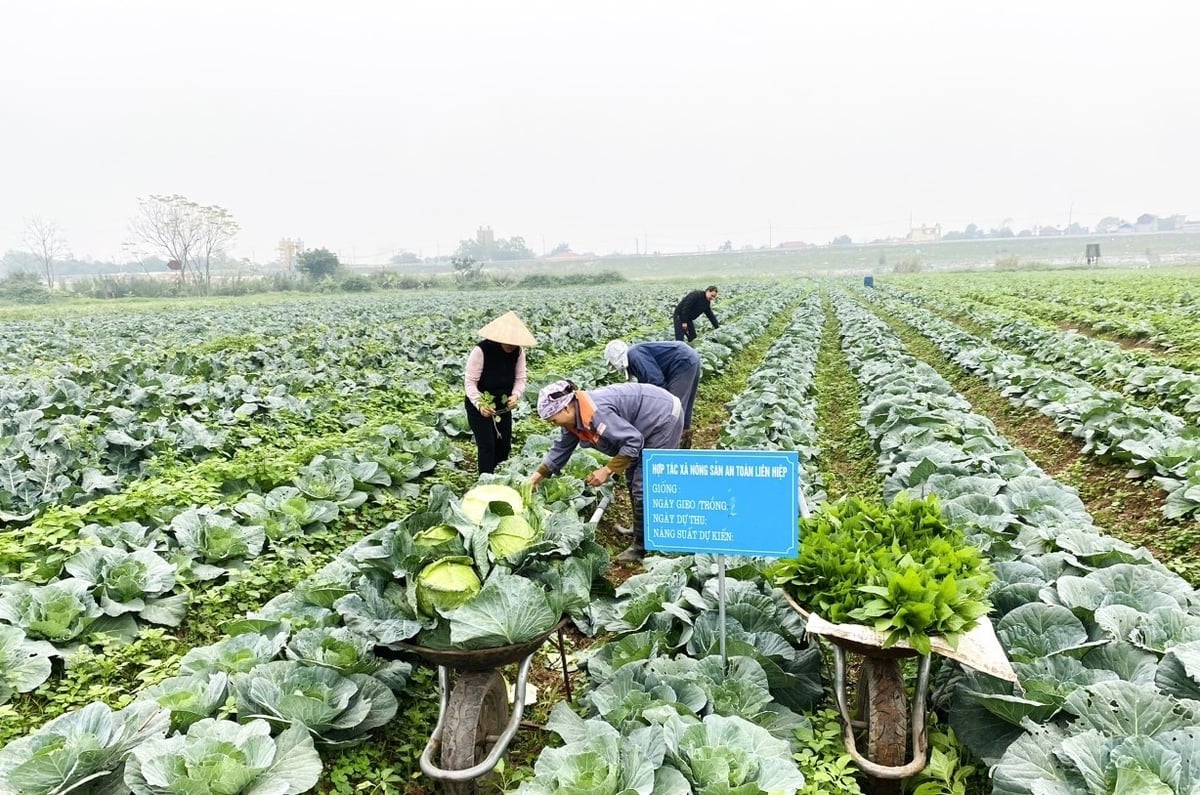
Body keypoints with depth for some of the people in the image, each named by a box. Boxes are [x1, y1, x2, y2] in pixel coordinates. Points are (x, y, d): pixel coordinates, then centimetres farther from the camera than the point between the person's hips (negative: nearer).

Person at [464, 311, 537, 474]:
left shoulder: (518, 351, -10)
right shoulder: (481, 350, -25)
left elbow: (520, 379, -4)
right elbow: (470, 382, -22)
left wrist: (515, 395, -26)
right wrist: (480, 404, -37)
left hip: (503, 406, 5)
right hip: (479, 406, -5)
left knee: (504, 446, 9)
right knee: (487, 445, -11)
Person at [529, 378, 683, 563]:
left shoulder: (596, 412, -32)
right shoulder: (575, 417, -2)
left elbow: (633, 441, -29)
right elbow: (561, 448, 13)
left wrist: (608, 470, -23)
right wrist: (538, 475, 12)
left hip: (664, 417, -10)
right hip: (647, 424, 10)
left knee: (643, 487, -9)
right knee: (634, 481, 19)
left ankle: (644, 545, 3)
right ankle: (644, 531, 36)